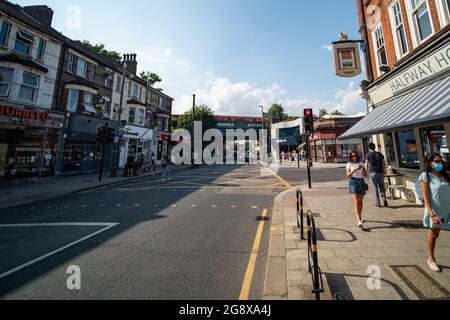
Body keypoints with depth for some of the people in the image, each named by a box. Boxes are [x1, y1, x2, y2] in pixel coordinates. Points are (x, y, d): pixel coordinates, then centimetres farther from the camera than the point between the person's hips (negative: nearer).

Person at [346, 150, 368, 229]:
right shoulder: (349, 164, 2)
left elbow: (365, 175, 7)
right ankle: (359, 221, -19)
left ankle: (360, 217, 35)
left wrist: (363, 169, -11)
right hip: (353, 182, -4)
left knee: (361, 202, 15)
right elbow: (348, 175, -8)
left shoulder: (361, 163, 10)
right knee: (356, 202, -13)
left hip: (361, 182, 4)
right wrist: (354, 170, -20)